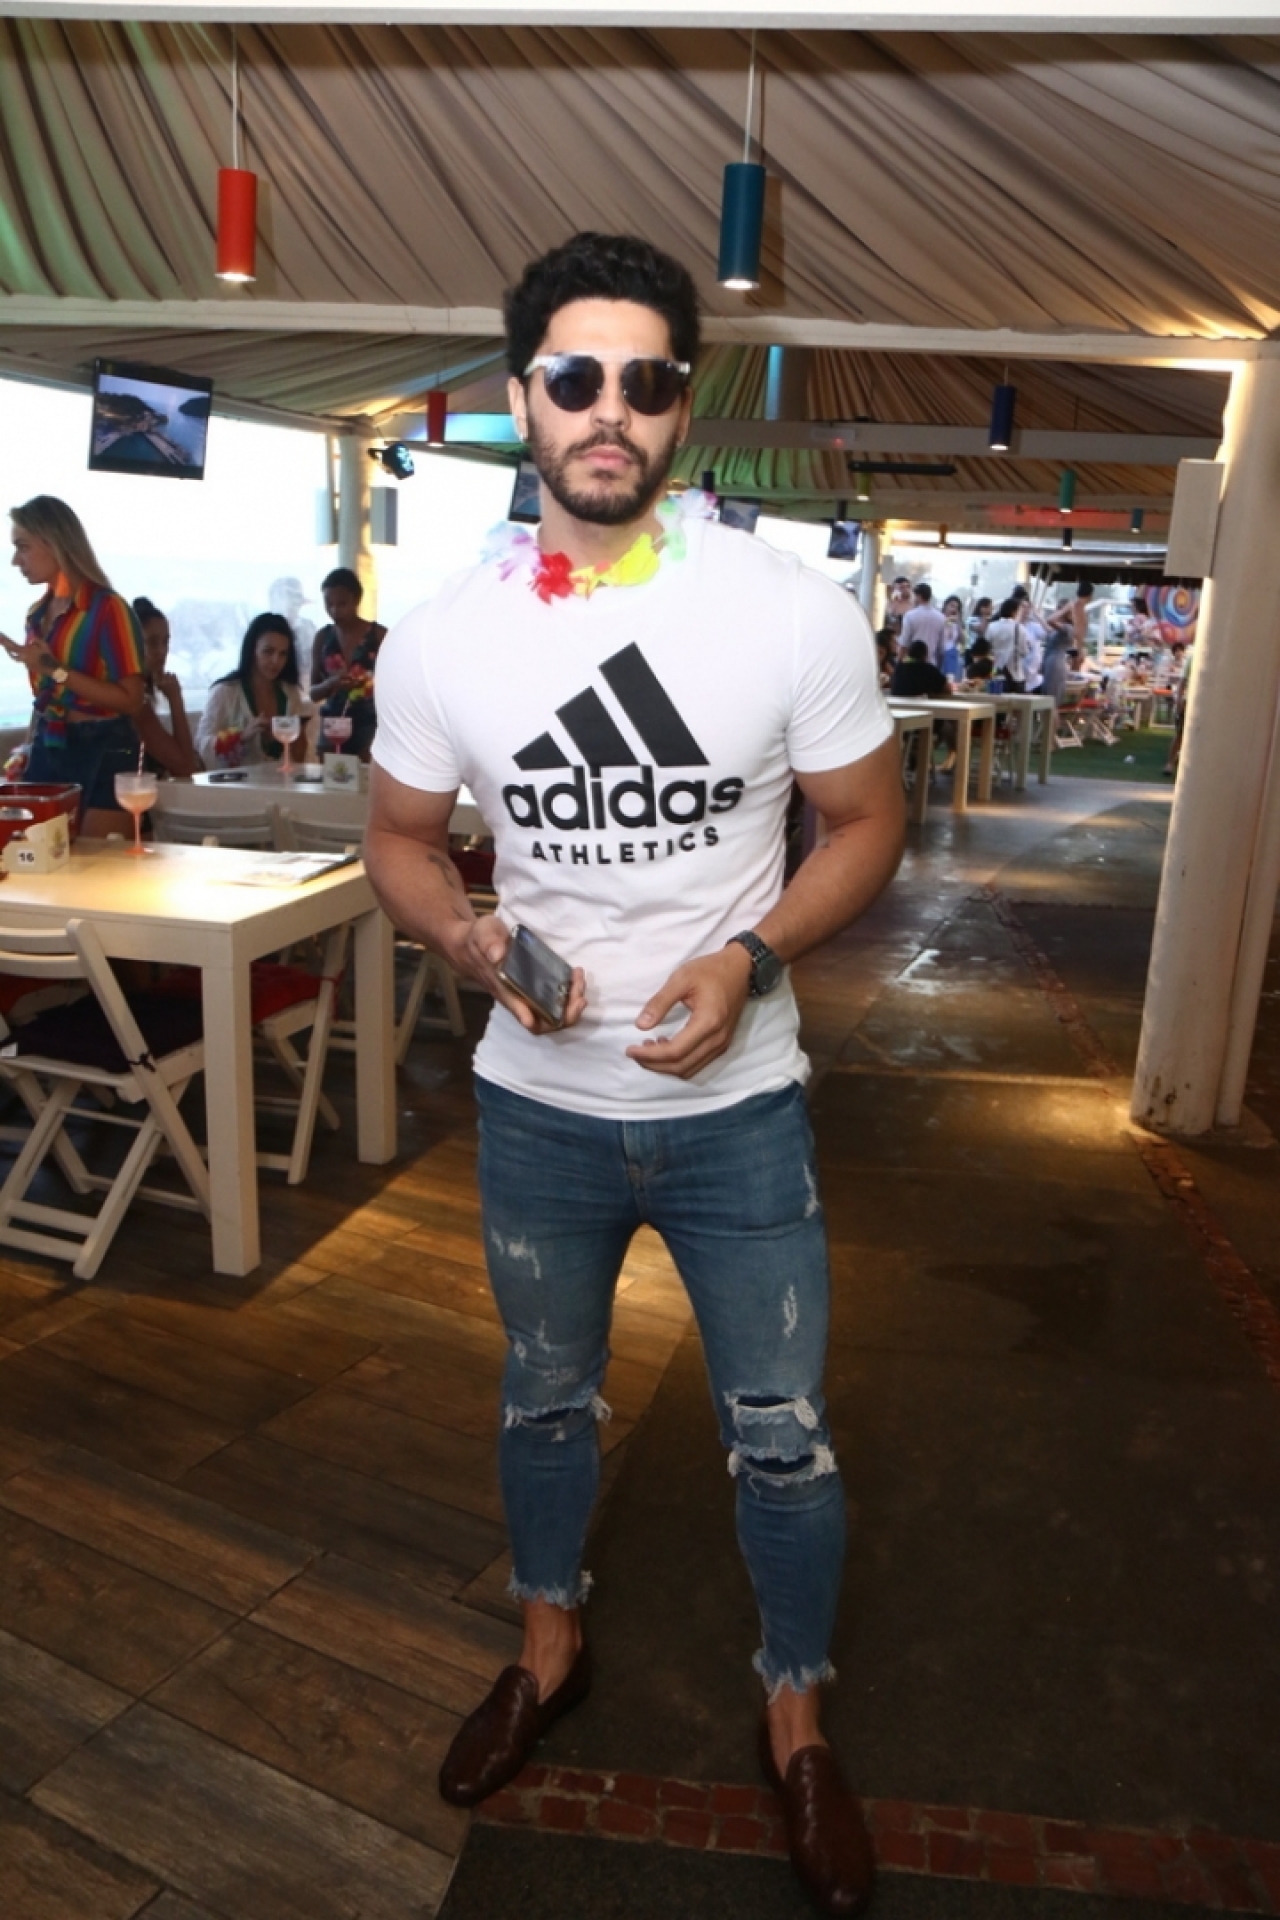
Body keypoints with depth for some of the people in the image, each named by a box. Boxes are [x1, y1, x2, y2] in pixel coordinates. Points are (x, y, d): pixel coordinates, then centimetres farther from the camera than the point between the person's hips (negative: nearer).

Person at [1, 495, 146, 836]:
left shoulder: (108, 608, -11)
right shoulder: (38, 613, 10)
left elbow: (131, 699, -17)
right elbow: (45, 697, 16)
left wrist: (57, 670, -20)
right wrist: (29, 752, 11)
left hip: (103, 757, -6)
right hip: (48, 753, 6)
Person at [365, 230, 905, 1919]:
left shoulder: (797, 613, -13)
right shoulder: (440, 639, -7)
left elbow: (866, 823, -4)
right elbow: (400, 838, 5)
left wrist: (749, 956, -20)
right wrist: (469, 939, -17)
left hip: (738, 1108, -1)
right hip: (536, 1108, 2)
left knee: (783, 1436, 12)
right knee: (547, 1400, 23)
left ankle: (796, 1718, 41)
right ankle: (550, 1647, 52)